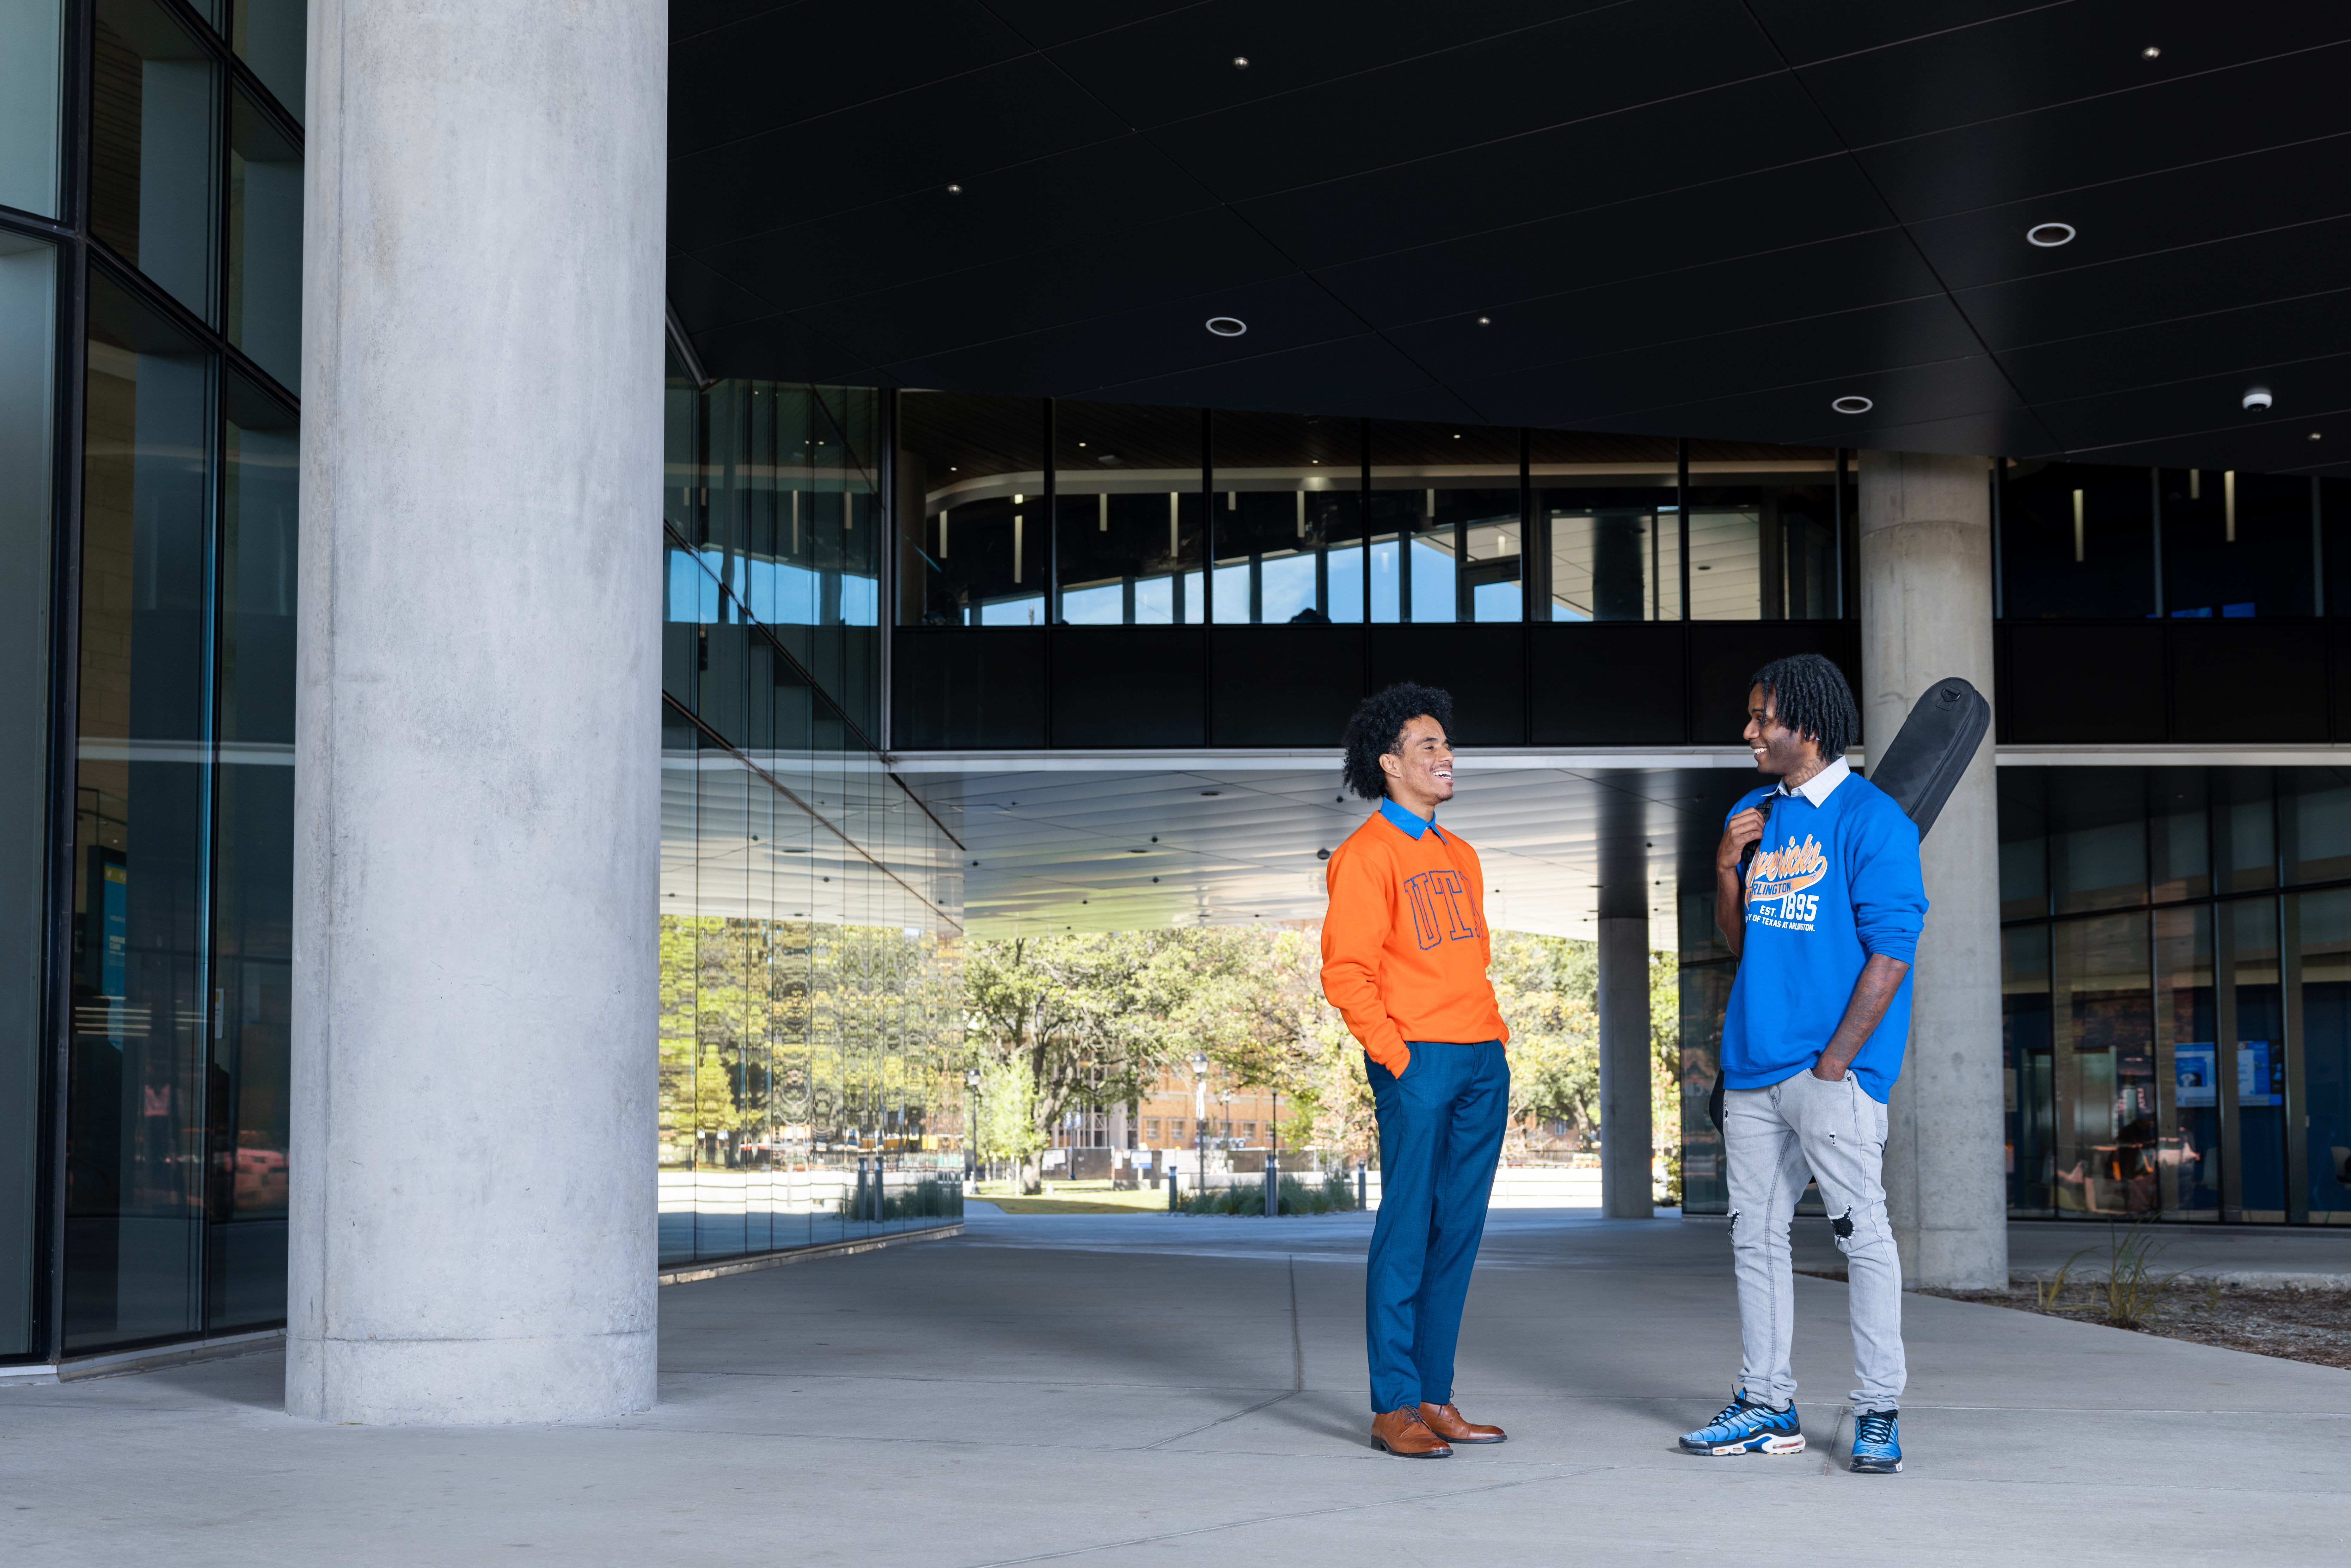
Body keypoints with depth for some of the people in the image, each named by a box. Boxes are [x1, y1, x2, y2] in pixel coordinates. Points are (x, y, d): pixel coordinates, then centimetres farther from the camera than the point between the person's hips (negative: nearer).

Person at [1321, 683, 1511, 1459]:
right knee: (1407, 1232, -6)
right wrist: (1395, 1055, -13)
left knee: (1457, 1234, 7)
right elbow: (1346, 972, -10)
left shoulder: (1458, 855, 20)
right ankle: (1393, 1409, -2)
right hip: (1418, 1062, -7)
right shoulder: (1367, 854, -5)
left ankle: (1435, 1400, 13)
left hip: (1483, 1061, 8)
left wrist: (1495, 1033, 13)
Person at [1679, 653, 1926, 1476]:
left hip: (1830, 1069, -7)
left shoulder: (1871, 820, -7)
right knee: (1755, 1233, 9)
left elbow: (1891, 953, -11)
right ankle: (1766, 1406, 16)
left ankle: (1878, 1413, -1)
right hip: (1753, 1065, 7)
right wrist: (1726, 869, 0)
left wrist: (1834, 1063, -15)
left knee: (1861, 1231, -6)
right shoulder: (1752, 814, 14)